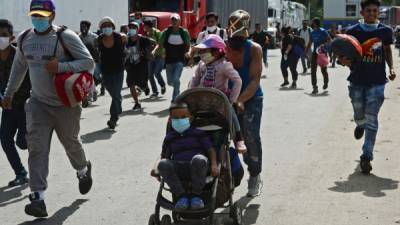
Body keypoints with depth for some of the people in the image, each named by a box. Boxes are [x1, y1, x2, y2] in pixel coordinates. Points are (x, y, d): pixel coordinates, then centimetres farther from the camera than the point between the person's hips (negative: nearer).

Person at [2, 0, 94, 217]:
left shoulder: (65, 36, -14)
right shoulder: (24, 38, 2)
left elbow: (89, 62, -14)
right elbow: (19, 67, 18)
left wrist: (60, 66, -26)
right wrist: (9, 93, 22)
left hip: (65, 103, -3)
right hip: (37, 103, 3)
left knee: (71, 143, 16)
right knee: (37, 148, -9)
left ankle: (83, 170, 49)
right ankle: (38, 198, -11)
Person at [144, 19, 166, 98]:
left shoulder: (157, 33, -12)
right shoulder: (147, 34, 8)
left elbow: (159, 44, -24)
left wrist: (154, 51, -40)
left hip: (160, 56, -6)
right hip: (151, 57, 6)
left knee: (157, 73, -16)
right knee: (150, 75, 1)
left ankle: (163, 86, 12)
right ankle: (155, 92, 12)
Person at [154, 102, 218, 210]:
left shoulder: (198, 133, 15)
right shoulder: (169, 138, 22)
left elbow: (211, 150, 9)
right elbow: (164, 156, 22)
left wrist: (214, 165, -9)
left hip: (198, 168, -2)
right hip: (178, 169, 2)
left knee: (198, 159, -39)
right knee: (163, 164, -30)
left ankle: (196, 195, -20)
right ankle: (182, 195, -19)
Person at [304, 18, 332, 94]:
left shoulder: (323, 31, -6)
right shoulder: (312, 33, 11)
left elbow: (329, 40, -12)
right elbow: (310, 43, 19)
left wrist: (324, 44, -29)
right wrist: (305, 52, 16)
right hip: (315, 53, 5)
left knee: (323, 70, 5)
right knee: (313, 70, -4)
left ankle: (326, 82, 34)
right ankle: (314, 87, -2)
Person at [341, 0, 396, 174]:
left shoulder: (385, 31, -1)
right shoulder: (353, 31, -4)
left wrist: (391, 68, -1)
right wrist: (343, 60, -20)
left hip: (377, 82, -1)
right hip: (357, 81, 1)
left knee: (371, 119, -6)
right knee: (359, 116, 15)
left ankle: (366, 157, -2)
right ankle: (360, 125, 54)